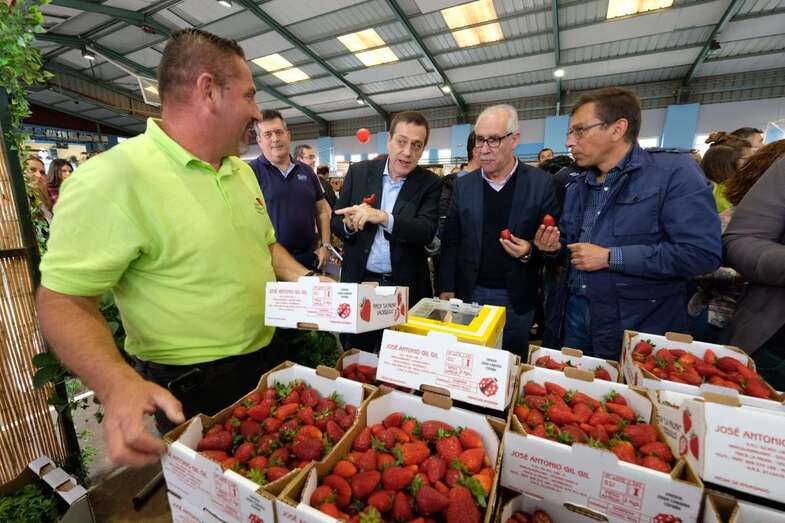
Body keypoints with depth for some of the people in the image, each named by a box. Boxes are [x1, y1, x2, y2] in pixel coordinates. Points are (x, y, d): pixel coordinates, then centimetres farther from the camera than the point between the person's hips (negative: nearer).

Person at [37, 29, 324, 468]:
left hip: (270, 359, 7)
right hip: (195, 390, -6)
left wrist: (302, 279, -3)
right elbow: (65, 302, -18)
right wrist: (118, 385, -32)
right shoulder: (112, 178, -20)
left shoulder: (242, 170, 4)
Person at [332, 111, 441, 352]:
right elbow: (336, 221, 5)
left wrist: (383, 218, -30)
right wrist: (349, 224, -18)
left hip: (405, 287, -1)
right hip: (359, 281, 2)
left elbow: (426, 231, -17)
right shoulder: (359, 171, 1)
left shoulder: (430, 183, -3)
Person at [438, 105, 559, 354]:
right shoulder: (463, 185, 3)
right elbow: (451, 241, 4)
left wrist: (530, 252, -20)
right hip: (469, 294, 2)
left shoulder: (540, 183, -4)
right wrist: (446, 289, 0)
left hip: (516, 299, -1)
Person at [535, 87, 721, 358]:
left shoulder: (674, 171, -10)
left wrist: (610, 257, -20)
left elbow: (702, 252, -19)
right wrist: (555, 246, -3)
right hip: (573, 313, 6)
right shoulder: (577, 186, 10)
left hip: (637, 326, -5)